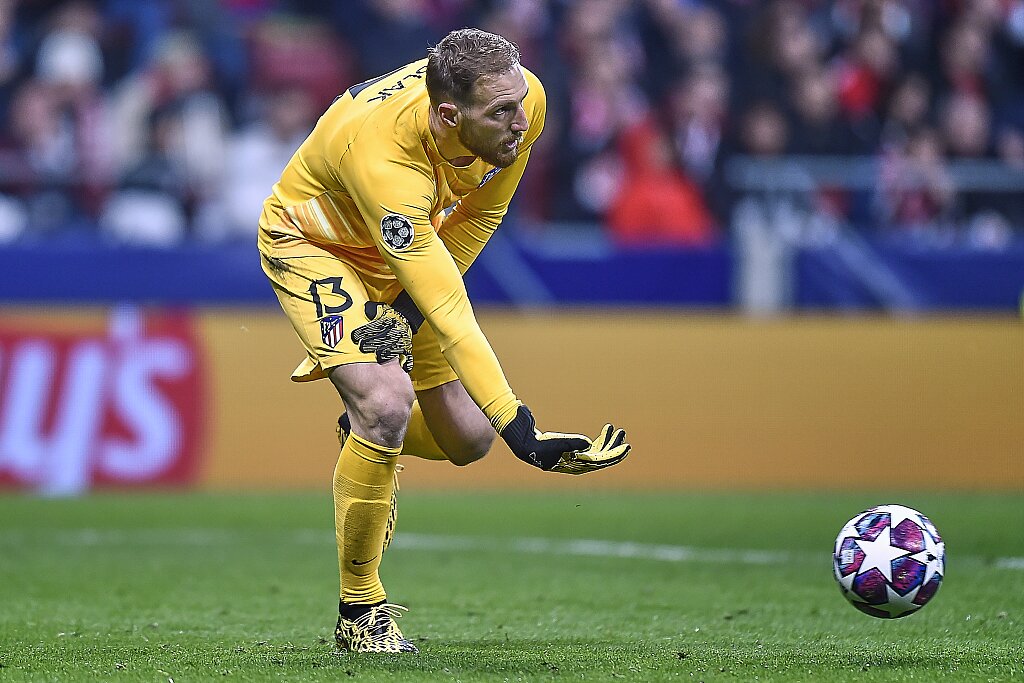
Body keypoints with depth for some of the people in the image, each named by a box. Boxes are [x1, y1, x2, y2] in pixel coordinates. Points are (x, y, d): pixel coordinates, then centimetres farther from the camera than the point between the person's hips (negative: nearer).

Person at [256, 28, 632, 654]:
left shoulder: (524, 101, -26)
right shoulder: (383, 158, -43)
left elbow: (482, 212, -6)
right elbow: (449, 317, -44)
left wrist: (409, 303, -15)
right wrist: (521, 428, -47)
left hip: (412, 247, 6)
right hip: (311, 244, -6)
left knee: (466, 439, 0)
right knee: (387, 403, -27)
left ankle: (366, 435, 36)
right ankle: (359, 611, -10)